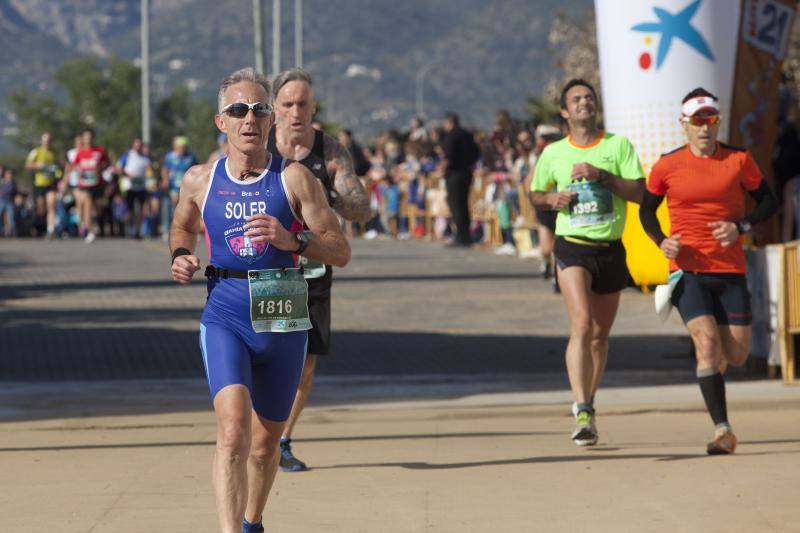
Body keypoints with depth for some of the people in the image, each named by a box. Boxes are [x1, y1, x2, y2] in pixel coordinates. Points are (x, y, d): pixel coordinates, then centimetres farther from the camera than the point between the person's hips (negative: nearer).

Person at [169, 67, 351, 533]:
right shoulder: (200, 180, 3)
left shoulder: (296, 179, -4)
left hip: (283, 320, 1)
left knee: (266, 441, 16)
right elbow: (183, 227, 25)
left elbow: (341, 252, -5)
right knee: (233, 430, -23)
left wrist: (292, 240, -22)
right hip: (225, 317, -1)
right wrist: (181, 255, 3)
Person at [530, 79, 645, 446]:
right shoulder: (553, 153, 5)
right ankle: (583, 413, -27)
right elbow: (534, 193, 18)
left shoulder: (619, 145, 3)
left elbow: (640, 193, -4)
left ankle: (587, 403, 31)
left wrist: (602, 175, -17)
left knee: (600, 334, 11)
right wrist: (550, 198, -4)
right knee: (581, 324, -21)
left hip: (611, 249, 2)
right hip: (572, 247, -2)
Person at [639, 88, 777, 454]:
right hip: (688, 269, -2)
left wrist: (741, 227, -8)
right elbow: (647, 209, 14)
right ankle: (722, 430, -17)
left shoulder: (738, 160, 1)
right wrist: (661, 242, -5)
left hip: (730, 269, 2)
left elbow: (769, 201, 9)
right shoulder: (667, 166, 0)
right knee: (707, 342, -19)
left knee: (737, 355, 2)